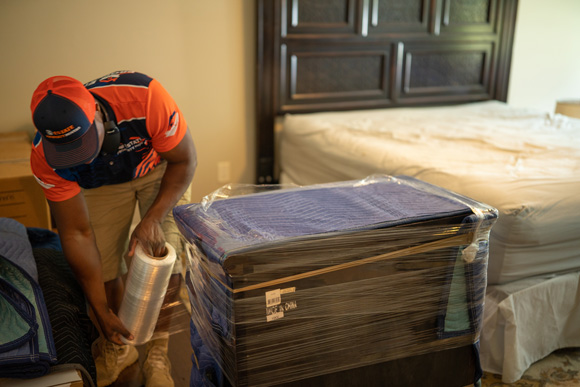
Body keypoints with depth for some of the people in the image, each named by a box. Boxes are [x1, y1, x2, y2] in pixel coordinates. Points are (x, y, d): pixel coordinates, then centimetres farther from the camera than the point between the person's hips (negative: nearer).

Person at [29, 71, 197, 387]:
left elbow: (184, 160, -23)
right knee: (101, 272, -5)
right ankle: (116, 349, 25)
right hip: (100, 183, 2)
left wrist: (153, 219, -32)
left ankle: (157, 353, 13)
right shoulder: (45, 158, -31)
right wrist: (101, 311, -20)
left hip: (160, 168, -1)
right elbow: (76, 233, -23)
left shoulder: (144, 97, -41)